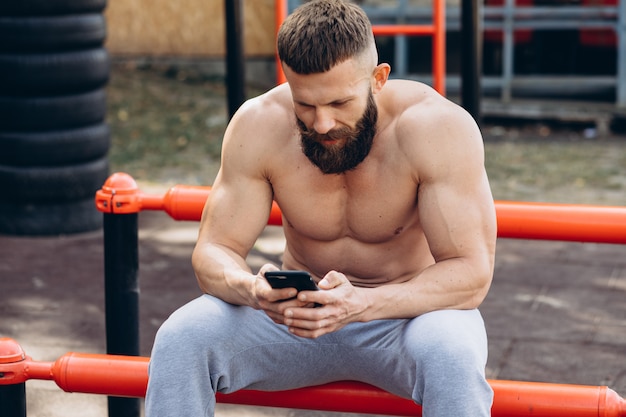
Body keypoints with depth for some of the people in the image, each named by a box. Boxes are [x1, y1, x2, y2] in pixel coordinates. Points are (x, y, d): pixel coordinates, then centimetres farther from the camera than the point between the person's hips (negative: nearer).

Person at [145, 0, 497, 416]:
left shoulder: (439, 127, -22)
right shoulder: (258, 126, -13)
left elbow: (471, 273, -24)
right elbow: (214, 250, -9)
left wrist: (361, 304, -41)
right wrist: (251, 289, -35)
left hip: (407, 312, -2)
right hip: (297, 311, 3)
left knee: (451, 357, -37)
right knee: (179, 339, -23)